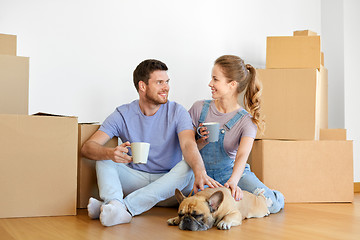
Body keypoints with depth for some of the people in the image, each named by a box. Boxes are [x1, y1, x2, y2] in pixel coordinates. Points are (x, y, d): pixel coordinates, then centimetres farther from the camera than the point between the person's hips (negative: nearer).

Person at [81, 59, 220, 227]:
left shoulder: (177, 112, -2)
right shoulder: (122, 115, -1)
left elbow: (188, 145, -21)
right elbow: (87, 147, -11)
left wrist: (200, 172, -44)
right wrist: (111, 153, -36)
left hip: (169, 181, -1)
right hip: (135, 179, 1)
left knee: (187, 167, -31)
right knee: (104, 158, -18)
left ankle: (124, 206, -43)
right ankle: (115, 204, -46)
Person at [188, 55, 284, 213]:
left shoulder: (247, 120, -9)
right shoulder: (200, 108, -4)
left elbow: (242, 155, -27)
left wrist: (233, 181, -46)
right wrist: (201, 142, -20)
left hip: (232, 172, -1)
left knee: (272, 204, -23)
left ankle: (236, 195, 9)